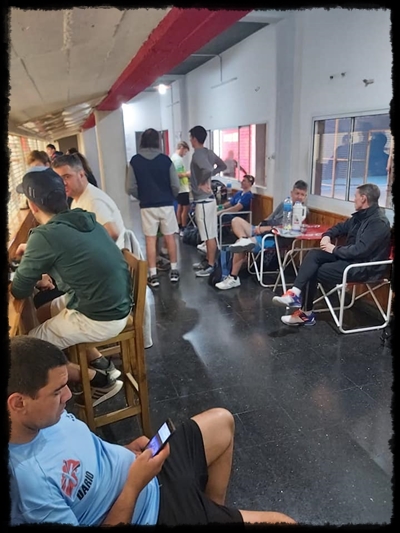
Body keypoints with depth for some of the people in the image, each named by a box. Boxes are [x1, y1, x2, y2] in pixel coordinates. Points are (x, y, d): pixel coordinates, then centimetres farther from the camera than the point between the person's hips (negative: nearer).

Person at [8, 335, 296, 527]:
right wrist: (133, 487, -25)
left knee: (222, 422, 21)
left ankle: (215, 509, 32)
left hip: (144, 469, 8)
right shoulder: (26, 480, -34)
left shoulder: (40, 418, -9)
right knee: (282, 521, -7)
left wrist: (125, 451, -4)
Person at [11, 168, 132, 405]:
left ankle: (100, 380, 16)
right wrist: (34, 253, 25)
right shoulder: (84, 219, 4)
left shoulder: (45, 235, -18)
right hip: (119, 305, 8)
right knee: (44, 313, 25)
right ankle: (101, 363, 23)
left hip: (100, 319, -8)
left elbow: (19, 291, -7)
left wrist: (32, 267, 12)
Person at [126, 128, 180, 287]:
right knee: (170, 238, 11)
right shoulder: (165, 159, -5)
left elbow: (130, 188, -6)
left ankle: (153, 275, 9)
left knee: (150, 240, 6)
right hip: (166, 204, 0)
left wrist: (142, 197, 12)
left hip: (147, 206, 0)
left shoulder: (134, 161, -3)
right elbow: (176, 186, -6)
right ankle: (174, 270, 19)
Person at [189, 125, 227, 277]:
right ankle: (207, 260, 28)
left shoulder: (197, 154, -17)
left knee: (209, 235, -3)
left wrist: (202, 182, -17)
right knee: (209, 233, 16)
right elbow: (223, 166, 23)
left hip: (203, 200, -10)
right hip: (208, 198, 10)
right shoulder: (208, 152, 11)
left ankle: (211, 266, 5)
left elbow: (208, 169, -35)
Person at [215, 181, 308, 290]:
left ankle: (233, 278, -12)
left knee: (240, 245, -25)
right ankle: (244, 240, -25)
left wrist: (267, 228, -19)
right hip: (263, 232, 9)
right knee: (236, 220, 3)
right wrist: (260, 226, 0)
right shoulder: (284, 204, 18)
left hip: (275, 239, -9)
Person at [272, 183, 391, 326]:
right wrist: (327, 236, 0)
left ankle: (306, 314, 2)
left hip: (364, 266, -9)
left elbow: (361, 250, -28)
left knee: (313, 273, -13)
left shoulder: (379, 222, -20)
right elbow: (341, 227, 22)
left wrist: (335, 249, -16)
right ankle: (295, 292, -24)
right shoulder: (361, 215, 10)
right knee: (314, 255, -13)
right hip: (350, 256, 9)